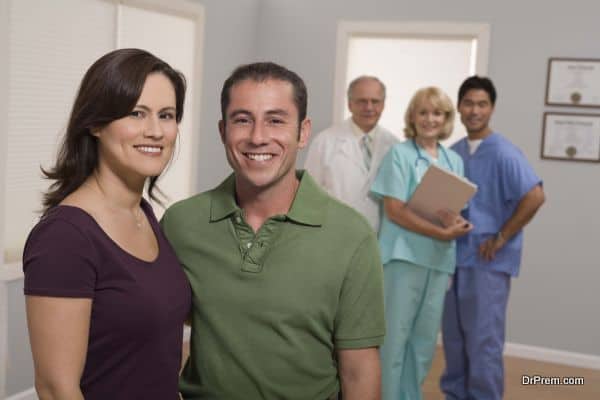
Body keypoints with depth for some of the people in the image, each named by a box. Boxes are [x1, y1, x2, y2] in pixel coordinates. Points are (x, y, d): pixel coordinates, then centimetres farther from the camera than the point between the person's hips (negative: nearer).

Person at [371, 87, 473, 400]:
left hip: (440, 258, 5)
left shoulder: (454, 160, 12)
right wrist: (440, 232, -19)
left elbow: (459, 213, 11)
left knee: (426, 336, 12)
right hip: (405, 254, -5)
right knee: (395, 334, -2)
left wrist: (456, 223, -14)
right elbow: (394, 210, -11)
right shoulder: (399, 154, -3)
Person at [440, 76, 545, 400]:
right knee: (453, 336, 15)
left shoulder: (504, 153, -12)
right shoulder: (453, 153, 8)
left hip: (488, 260, -6)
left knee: (483, 340, 1)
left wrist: (501, 238, -17)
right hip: (454, 257, 6)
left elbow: (535, 197, -21)